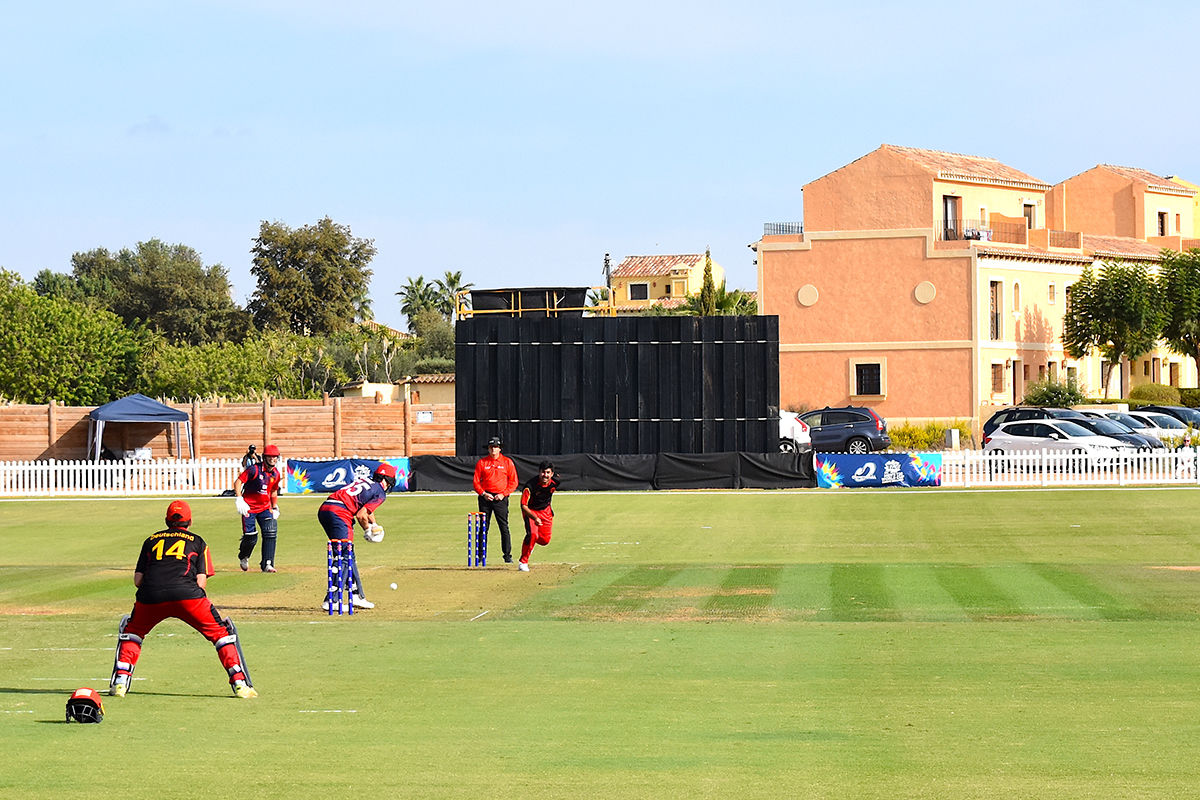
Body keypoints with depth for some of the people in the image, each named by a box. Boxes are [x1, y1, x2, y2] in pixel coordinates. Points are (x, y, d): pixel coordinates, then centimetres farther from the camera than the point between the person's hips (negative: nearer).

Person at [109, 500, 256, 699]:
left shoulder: (152, 540, 28)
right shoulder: (198, 542, 23)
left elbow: (137, 580, 21)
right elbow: (201, 582, 11)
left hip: (150, 596, 2)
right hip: (187, 594, -2)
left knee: (132, 630, 28)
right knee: (221, 631, 13)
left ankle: (120, 682, 15)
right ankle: (239, 683, 1)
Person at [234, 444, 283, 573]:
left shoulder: (276, 474, 4)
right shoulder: (254, 469, -15)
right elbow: (238, 482, -15)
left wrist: (275, 508, 20)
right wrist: (239, 499, -26)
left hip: (265, 508, 5)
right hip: (249, 507, -5)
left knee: (271, 533, -13)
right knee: (250, 537, -4)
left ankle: (267, 564, -11)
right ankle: (243, 557, 29)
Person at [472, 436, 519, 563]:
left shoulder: (507, 462, 5)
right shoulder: (481, 462, 7)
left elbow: (513, 481, 4)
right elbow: (476, 481, 8)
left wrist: (503, 494, -7)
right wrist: (483, 493, -8)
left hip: (501, 498, -1)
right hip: (485, 498, 1)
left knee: (504, 527, -5)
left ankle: (508, 556, -2)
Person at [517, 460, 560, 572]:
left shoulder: (555, 481, -17)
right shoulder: (531, 485, -32)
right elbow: (524, 506, -30)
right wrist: (535, 518, -45)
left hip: (545, 510, 5)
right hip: (531, 511, -5)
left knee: (545, 540, 2)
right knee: (532, 534, -25)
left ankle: (531, 541, 38)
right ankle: (523, 562, -10)